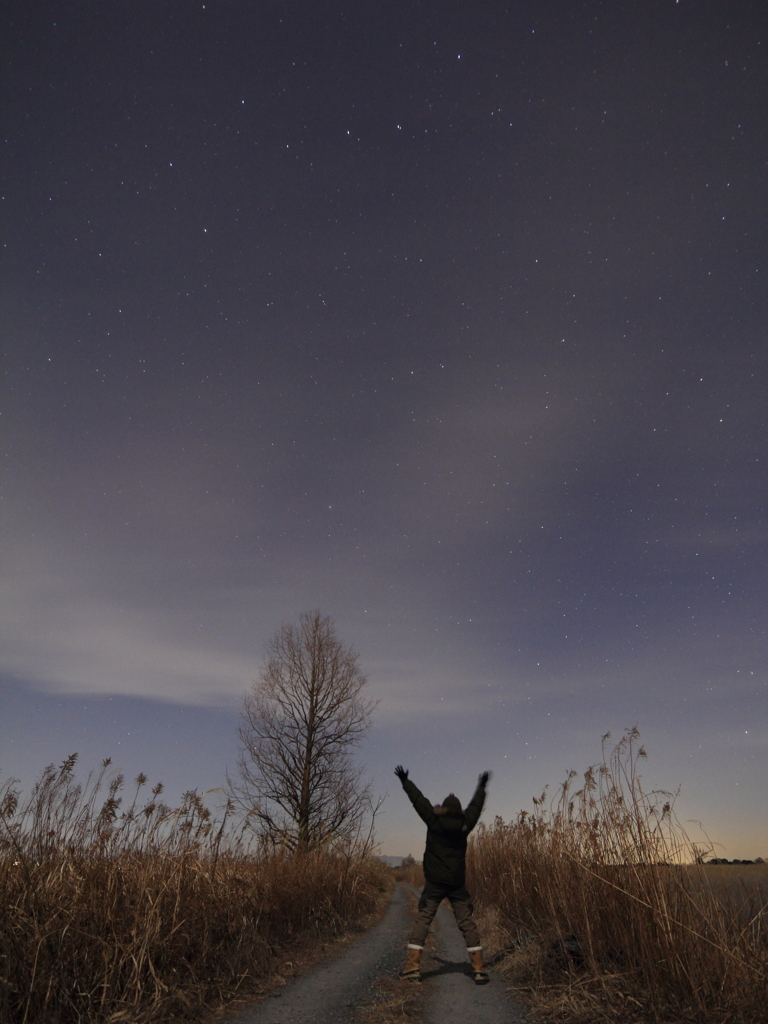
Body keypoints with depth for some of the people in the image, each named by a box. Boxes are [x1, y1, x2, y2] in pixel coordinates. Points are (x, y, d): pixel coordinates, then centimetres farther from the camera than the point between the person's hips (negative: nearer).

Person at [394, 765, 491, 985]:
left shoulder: (434, 821, -6)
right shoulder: (465, 824, 0)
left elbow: (418, 799, 4)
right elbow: (476, 805, 17)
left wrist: (405, 781, 16)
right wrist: (482, 787, 33)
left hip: (435, 883, -2)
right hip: (458, 884, 2)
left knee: (422, 921, 3)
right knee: (467, 924, 8)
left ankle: (413, 967, -1)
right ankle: (479, 969, 7)